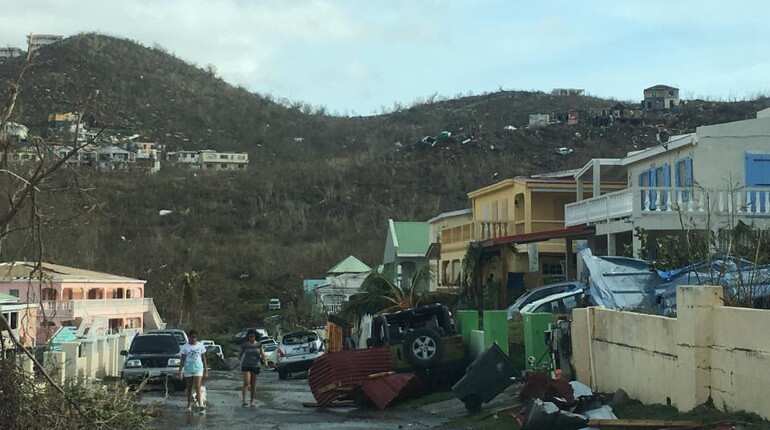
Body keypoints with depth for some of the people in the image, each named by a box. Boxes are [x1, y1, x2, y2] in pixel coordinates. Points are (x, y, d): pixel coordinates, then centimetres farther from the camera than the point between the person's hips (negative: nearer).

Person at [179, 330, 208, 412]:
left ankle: (200, 403, -19)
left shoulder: (200, 346, 3)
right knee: (189, 388, 7)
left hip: (198, 368, -1)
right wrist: (180, 370, -3)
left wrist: (206, 370, 5)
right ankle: (189, 405, 14)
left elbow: (204, 358, 7)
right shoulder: (185, 347, 2)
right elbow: (183, 359, 4)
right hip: (188, 369, 1)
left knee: (198, 387, -13)